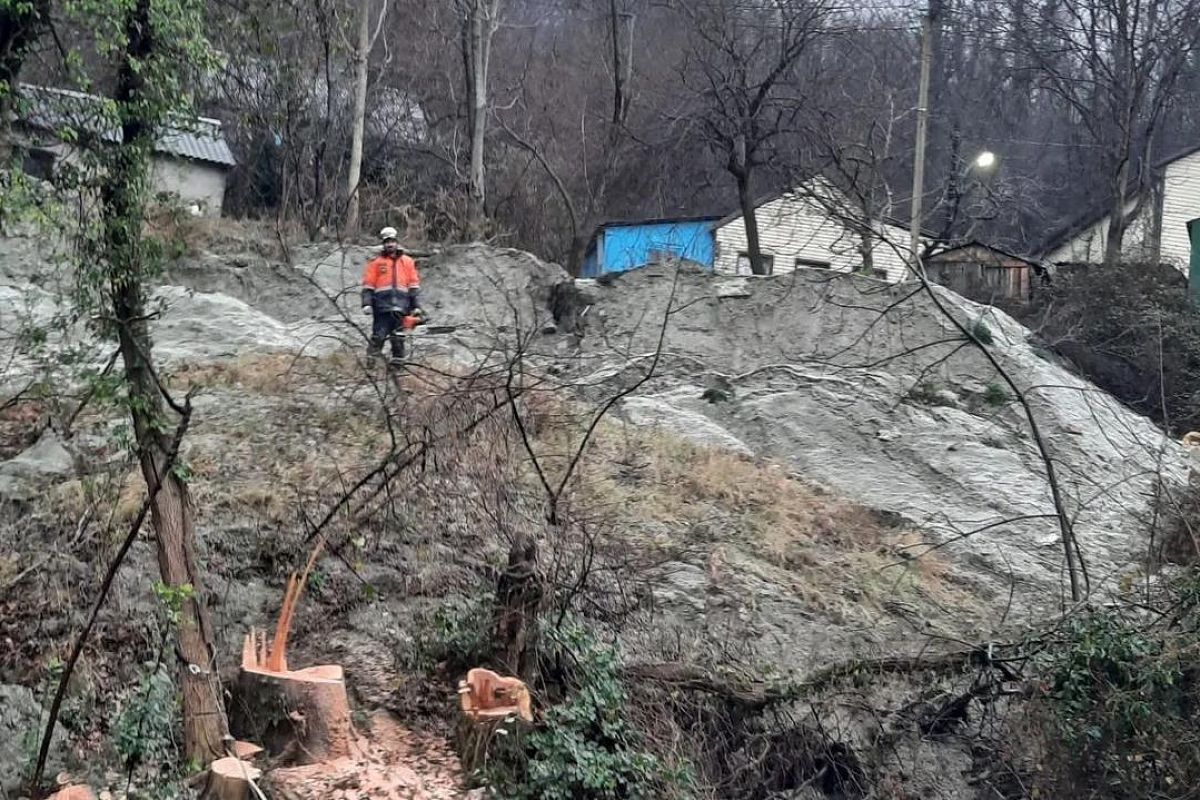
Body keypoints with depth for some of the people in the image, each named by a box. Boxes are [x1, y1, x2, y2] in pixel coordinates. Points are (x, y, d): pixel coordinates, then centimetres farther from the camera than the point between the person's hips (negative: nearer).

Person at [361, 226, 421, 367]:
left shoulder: (407, 261, 15)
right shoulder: (376, 262, 9)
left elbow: (414, 285, 14)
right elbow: (368, 285, 5)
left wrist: (416, 306, 8)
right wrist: (367, 304, -6)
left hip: (400, 306, 2)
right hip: (382, 304, -2)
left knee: (398, 337, 5)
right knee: (378, 335, -7)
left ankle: (398, 362, 9)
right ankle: (370, 363, -1)